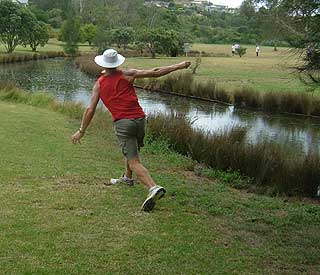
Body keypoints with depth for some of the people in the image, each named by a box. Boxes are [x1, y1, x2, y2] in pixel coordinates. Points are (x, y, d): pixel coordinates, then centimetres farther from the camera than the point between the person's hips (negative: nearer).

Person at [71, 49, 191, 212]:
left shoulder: (99, 84, 5)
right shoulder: (127, 75, 6)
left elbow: (90, 110, 3)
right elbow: (155, 73, 2)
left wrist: (81, 131, 12)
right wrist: (180, 66, 8)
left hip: (122, 123, -3)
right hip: (140, 119, 4)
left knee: (134, 162, -9)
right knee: (132, 151, 30)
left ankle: (153, 188, -30)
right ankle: (127, 178, 50)